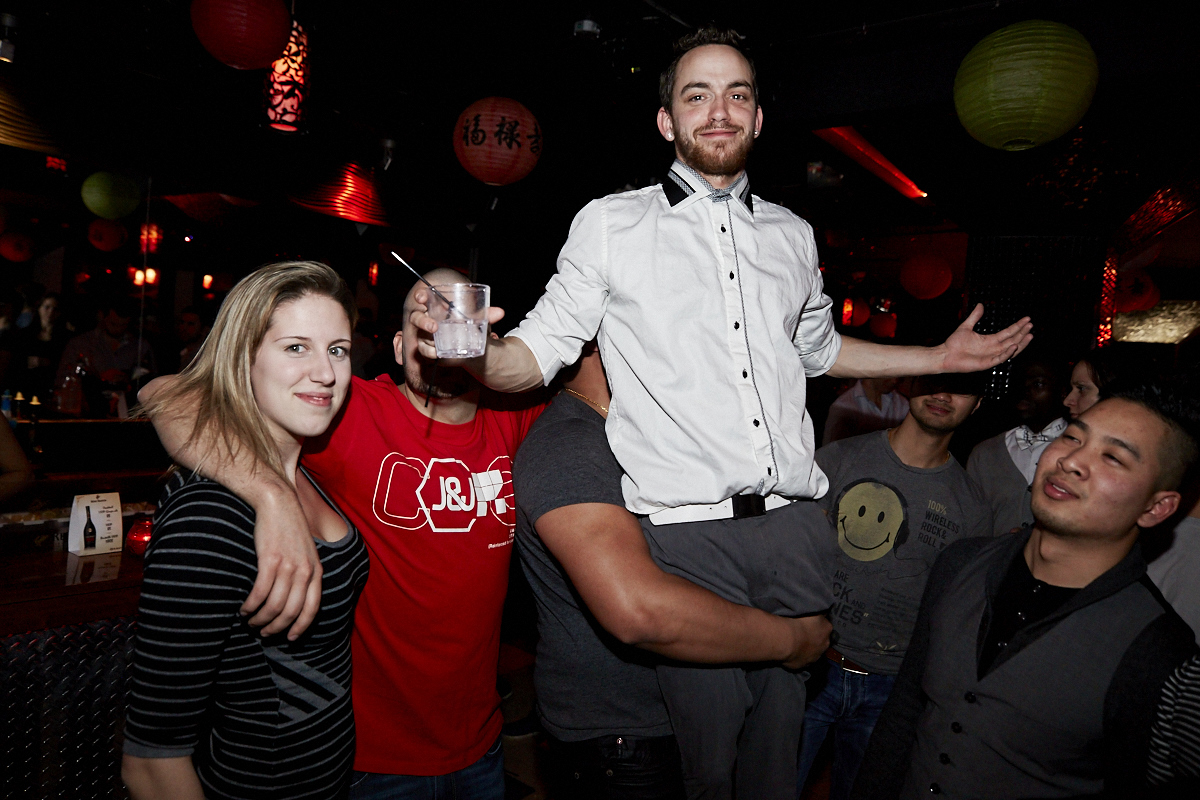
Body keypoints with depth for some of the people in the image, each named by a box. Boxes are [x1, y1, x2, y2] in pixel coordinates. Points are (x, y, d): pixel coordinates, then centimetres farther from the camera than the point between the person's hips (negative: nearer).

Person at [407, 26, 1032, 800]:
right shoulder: (610, 223, 2)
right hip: (686, 531, -3)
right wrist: (468, 350, -22)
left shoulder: (793, 235, 13)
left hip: (795, 524, 4)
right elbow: (538, 352, -1)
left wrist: (939, 357, 24)